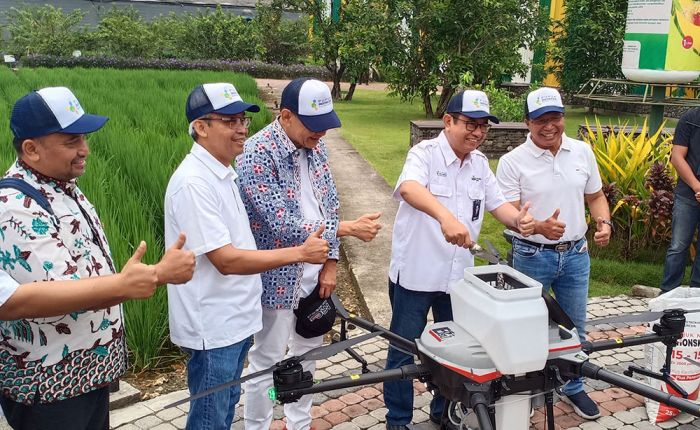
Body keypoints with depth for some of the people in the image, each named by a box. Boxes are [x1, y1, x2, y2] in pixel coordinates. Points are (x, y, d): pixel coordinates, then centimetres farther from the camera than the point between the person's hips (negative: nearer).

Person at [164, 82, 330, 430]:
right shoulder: (193, 182, -23)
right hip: (212, 327, -9)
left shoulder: (222, 174, 9)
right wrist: (300, 253, -24)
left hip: (235, 320, 9)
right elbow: (226, 260, -26)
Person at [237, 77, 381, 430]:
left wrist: (331, 263, 2)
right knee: (267, 362, 7)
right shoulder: (257, 154, -22)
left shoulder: (315, 147, 1)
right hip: (278, 277, -7)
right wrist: (348, 228, -23)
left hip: (314, 273, 7)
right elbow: (282, 225, -26)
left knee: (307, 354, 19)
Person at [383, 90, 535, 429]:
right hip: (415, 273, -6)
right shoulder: (425, 153, -16)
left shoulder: (480, 163, 6)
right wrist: (445, 217, -55)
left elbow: (496, 203, 11)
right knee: (404, 350, 8)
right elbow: (409, 188, -37)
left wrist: (518, 220, -13)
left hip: (458, 274, 6)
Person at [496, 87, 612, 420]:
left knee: (575, 328, 17)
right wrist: (540, 227, -34)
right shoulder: (512, 162, -12)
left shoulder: (582, 151, 1)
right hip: (532, 256, -4)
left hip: (576, 254, 4)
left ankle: (573, 387, 37)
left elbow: (595, 196, 11)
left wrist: (604, 222, -9)